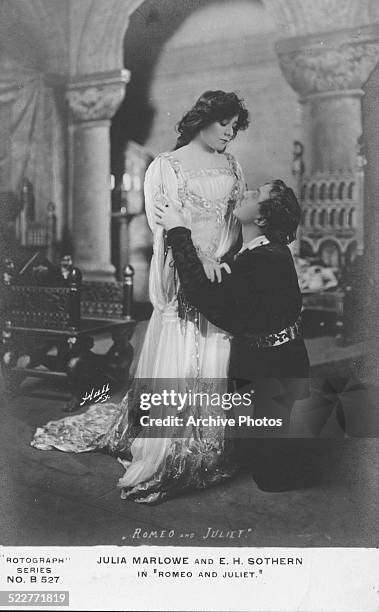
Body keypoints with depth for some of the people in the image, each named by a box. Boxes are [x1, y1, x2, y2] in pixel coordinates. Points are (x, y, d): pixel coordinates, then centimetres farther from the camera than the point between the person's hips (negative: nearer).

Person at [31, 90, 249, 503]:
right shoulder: (165, 166, 1)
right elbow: (161, 221, -9)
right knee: (172, 361, -7)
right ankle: (157, 460, 0)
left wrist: (223, 259, -7)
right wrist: (199, 255, -22)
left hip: (221, 272, 5)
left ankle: (203, 454, 17)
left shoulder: (232, 168, 16)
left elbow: (237, 220, 11)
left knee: (212, 364, 5)